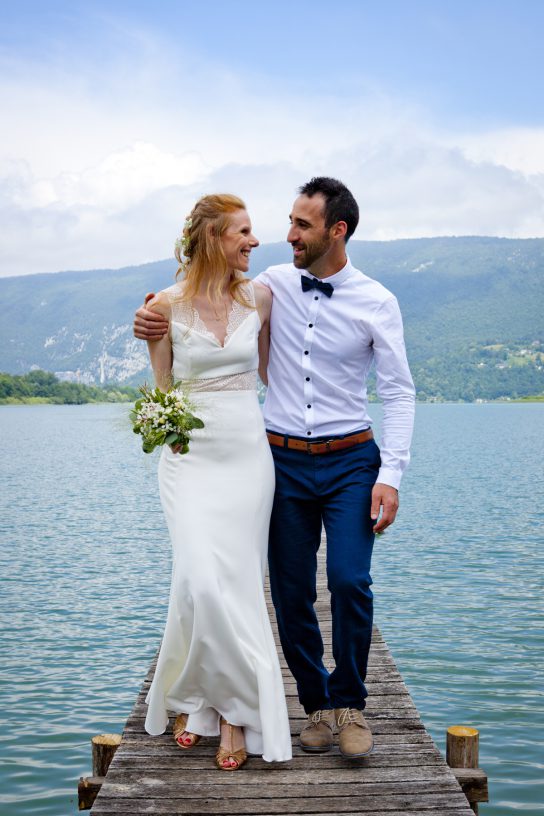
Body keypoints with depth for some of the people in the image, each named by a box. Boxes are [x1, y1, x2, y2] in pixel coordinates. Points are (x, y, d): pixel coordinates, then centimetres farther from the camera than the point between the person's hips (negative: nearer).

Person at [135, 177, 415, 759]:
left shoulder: (376, 302, -3)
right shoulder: (272, 285, 3)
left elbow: (398, 391, -2)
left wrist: (391, 475, -10)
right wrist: (152, 317, -5)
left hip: (351, 461, -2)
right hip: (283, 460, 2)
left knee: (349, 580, -14)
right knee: (291, 594, 4)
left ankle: (348, 702, 9)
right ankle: (316, 704, 24)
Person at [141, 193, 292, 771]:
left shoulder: (259, 297, 4)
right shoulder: (167, 305, -1)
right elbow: (162, 387, 8)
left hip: (247, 455, 2)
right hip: (190, 457, -1)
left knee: (237, 583, -1)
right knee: (200, 581, -10)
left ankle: (235, 708, 12)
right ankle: (193, 697, 14)